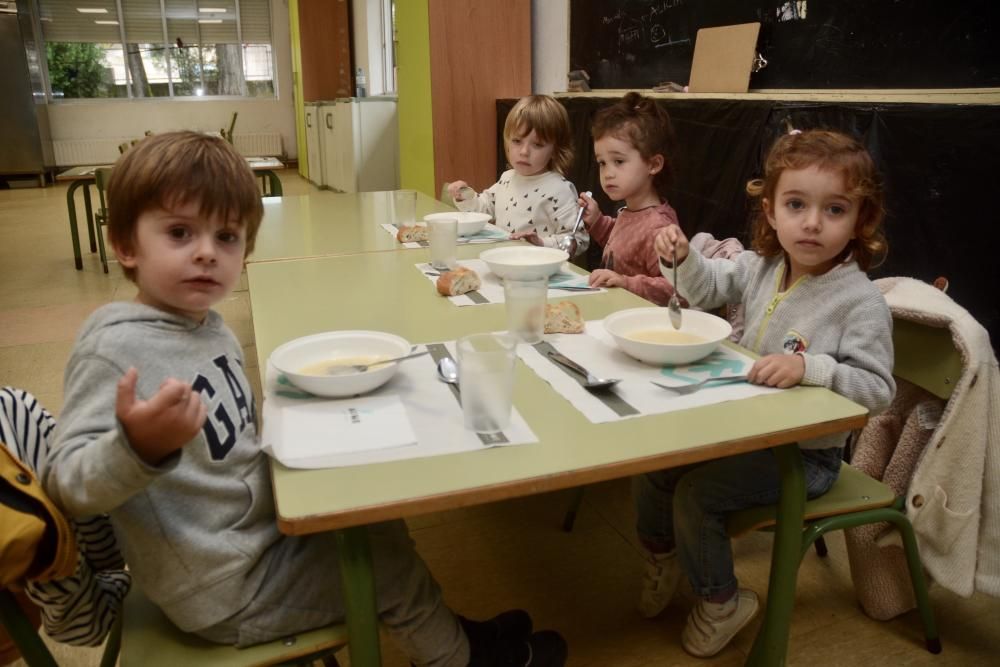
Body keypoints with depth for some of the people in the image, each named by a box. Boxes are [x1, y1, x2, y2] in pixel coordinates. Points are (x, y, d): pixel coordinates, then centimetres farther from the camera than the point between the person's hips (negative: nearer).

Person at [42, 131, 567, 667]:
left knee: (375, 527, 16)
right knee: (386, 554, 4)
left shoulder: (208, 328, 0)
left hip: (259, 528, 7)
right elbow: (66, 485, -29)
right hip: (226, 588, -7)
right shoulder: (115, 345, -25)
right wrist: (139, 446, -47)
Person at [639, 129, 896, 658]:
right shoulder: (761, 267, -3)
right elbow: (708, 288, 12)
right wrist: (682, 257, -9)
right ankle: (662, 556, 28)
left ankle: (721, 602, 12)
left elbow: (877, 389, -22)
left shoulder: (861, 301, -21)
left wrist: (809, 367, -37)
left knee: (695, 491, -17)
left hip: (805, 451, -6)